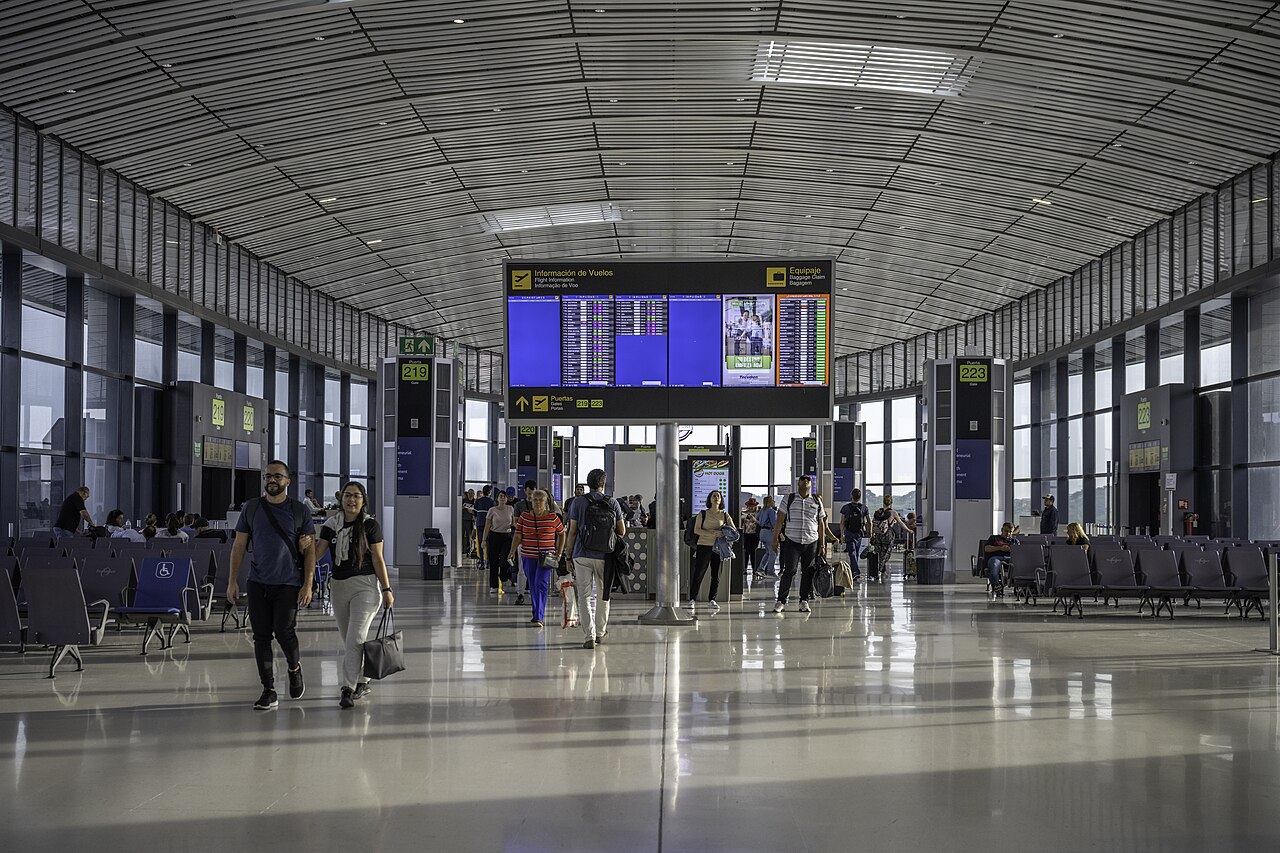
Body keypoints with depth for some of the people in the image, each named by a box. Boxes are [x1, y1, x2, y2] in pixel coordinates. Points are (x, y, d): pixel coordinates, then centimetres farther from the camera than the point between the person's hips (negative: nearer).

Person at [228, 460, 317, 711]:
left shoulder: (299, 511, 3)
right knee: (261, 636, 1)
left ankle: (294, 669, 21)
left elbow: (309, 550, 2)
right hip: (258, 583, 2)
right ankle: (268, 691, 9)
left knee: (284, 632, -10)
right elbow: (239, 545, 10)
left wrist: (308, 584, -6)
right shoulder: (252, 508, 7)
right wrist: (233, 581, 3)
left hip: (288, 584, -2)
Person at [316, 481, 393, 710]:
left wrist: (387, 589, -4)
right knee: (349, 641, 13)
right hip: (338, 586, 5)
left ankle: (347, 689, -17)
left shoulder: (370, 525, -4)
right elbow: (317, 553, -1)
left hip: (365, 587, -5)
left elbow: (378, 559, -3)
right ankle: (362, 682, 30)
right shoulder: (331, 524, 5)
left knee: (355, 638, -16)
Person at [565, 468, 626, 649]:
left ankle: (589, 636, -8)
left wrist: (569, 557, 6)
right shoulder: (613, 504, 2)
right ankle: (600, 632, 29)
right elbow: (622, 531, 6)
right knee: (603, 595, 17)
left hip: (582, 556, -1)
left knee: (584, 597, 1)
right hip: (605, 557, 1)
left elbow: (572, 532, -1)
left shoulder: (578, 503, 0)